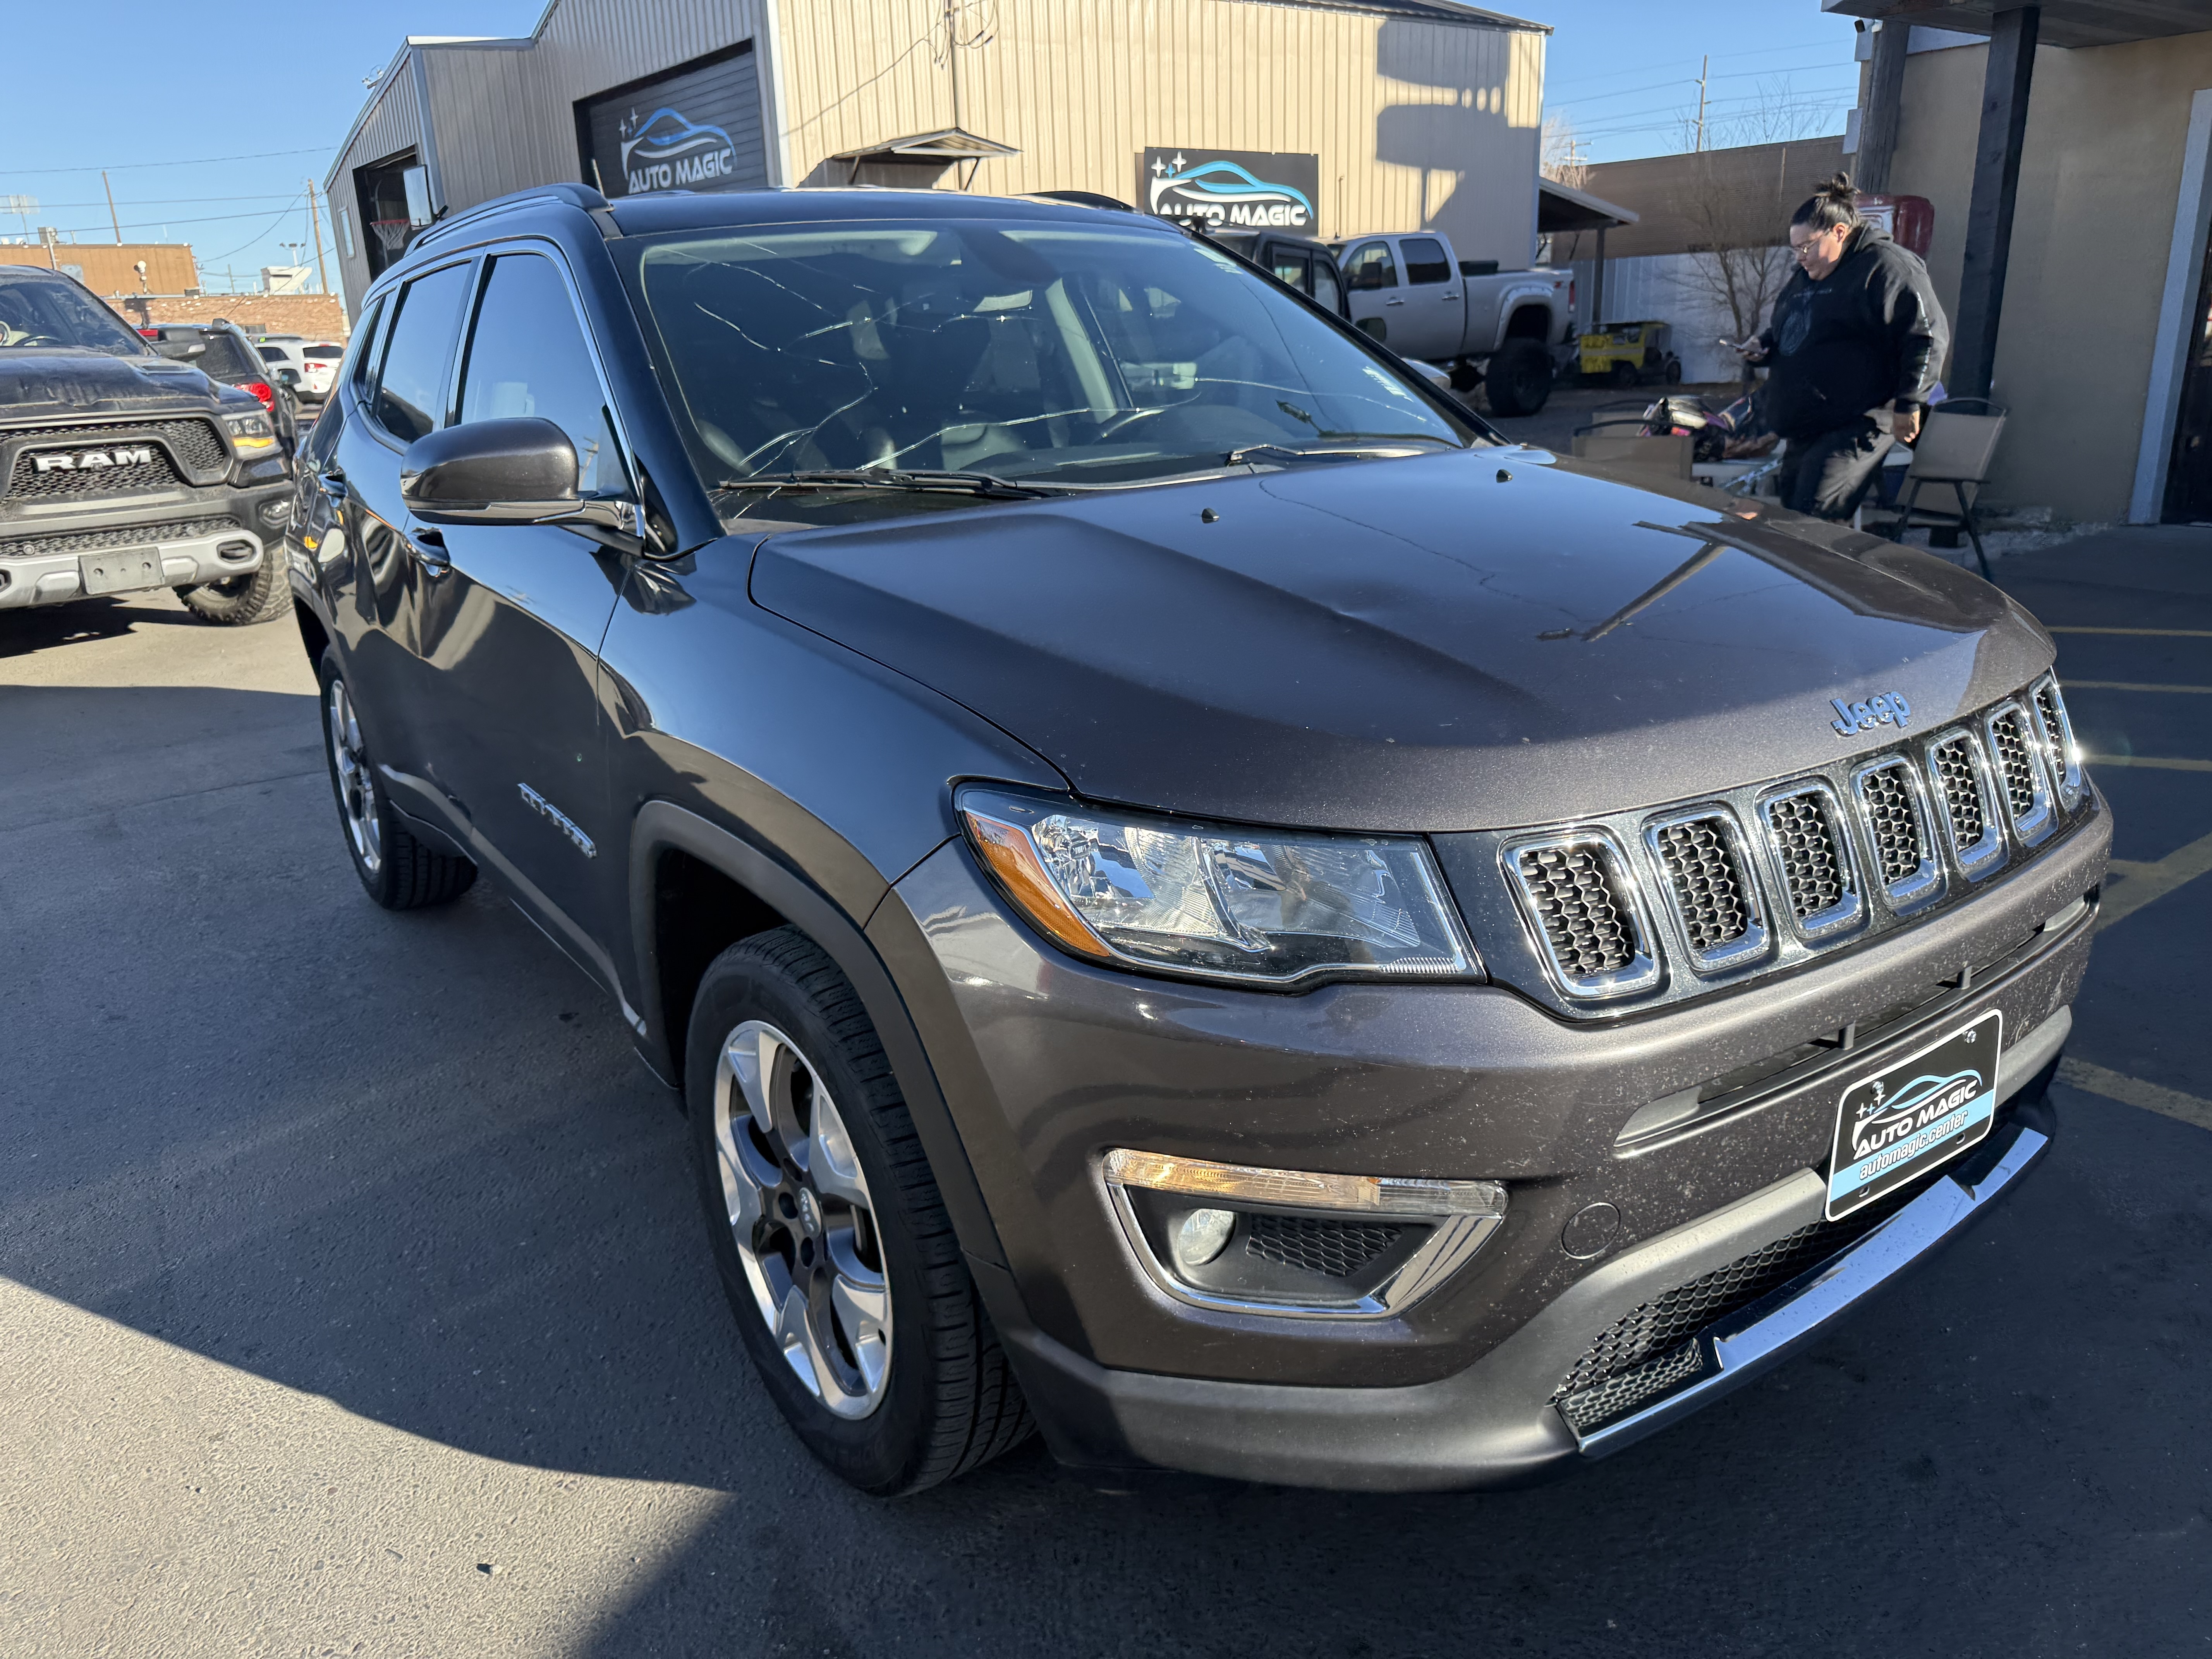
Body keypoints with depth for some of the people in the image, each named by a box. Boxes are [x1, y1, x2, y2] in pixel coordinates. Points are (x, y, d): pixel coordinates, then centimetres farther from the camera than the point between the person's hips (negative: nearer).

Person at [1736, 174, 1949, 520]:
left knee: (1813, 523, -19)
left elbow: (1928, 335, -14)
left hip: (1857, 427, -9)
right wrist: (1764, 347, 11)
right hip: (1803, 430, 9)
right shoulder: (1804, 276, 19)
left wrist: (1908, 404, -17)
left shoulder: (1886, 267, -8)